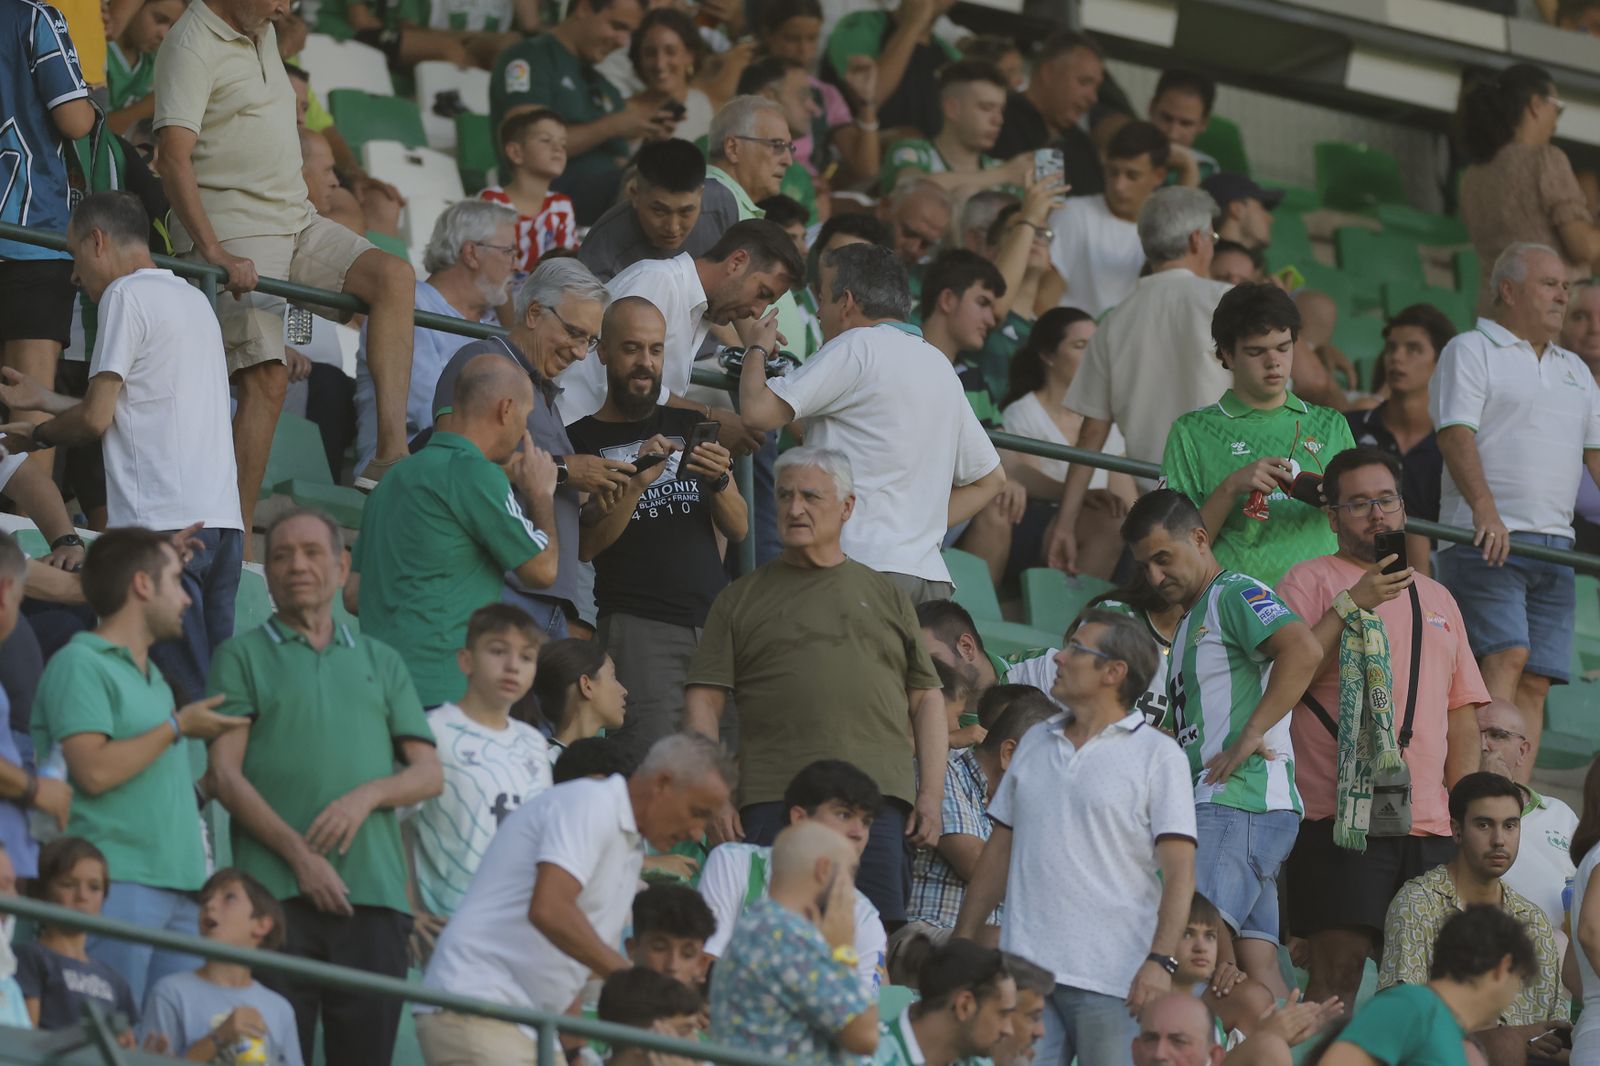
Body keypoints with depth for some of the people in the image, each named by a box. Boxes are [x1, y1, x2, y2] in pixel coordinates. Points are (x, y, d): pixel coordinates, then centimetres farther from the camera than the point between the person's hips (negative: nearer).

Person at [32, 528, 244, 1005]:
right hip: (117, 887, -9)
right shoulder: (79, 664, -4)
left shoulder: (153, 676, 24)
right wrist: (177, 727, -7)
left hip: (177, 889, 9)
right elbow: (95, 771, -16)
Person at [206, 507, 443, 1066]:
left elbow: (429, 774, 15)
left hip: (375, 894, 3)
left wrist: (367, 795, -6)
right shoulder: (244, 656, 10)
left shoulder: (381, 662, 21)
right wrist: (299, 853, -11)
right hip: (277, 892, -3)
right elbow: (225, 774, 0)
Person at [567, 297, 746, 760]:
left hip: (714, 617, 4)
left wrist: (720, 480, -6)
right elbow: (585, 544, -4)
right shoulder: (582, 439, 7)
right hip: (639, 628, -4)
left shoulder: (689, 427, 19)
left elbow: (738, 529, 14)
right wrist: (637, 484, -16)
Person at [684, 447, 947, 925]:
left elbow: (926, 700, 16)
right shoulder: (741, 599, 16)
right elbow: (703, 701, 9)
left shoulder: (885, 595, 20)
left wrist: (932, 793, 4)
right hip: (773, 800, -1)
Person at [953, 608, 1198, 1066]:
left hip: (1112, 980, -5)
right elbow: (999, 851, 21)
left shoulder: (1158, 755, 1)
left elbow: (1179, 871, -6)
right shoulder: (1035, 743, 18)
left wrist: (1160, 960, -19)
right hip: (1025, 972, 5)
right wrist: (961, 943, 15)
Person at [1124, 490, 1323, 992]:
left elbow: (1303, 651, -22)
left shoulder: (1235, 594, -3)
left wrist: (1250, 736, -22)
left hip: (1243, 797, -10)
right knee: (1255, 957, 1)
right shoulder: (1189, 622, 27)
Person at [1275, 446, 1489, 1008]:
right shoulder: (1310, 581, 6)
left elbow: (1462, 716, 21)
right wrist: (1350, 606, -14)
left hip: (1430, 824, 5)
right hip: (1342, 815, -5)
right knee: (1338, 966, -14)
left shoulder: (1436, 599, 23)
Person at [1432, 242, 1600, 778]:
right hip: (1484, 540, -7)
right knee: (1506, 658, -20)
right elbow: (1457, 435, -12)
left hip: (1553, 544, 7)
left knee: (1535, 681, 0)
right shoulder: (1469, 351, 2)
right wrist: (1485, 509, -27)